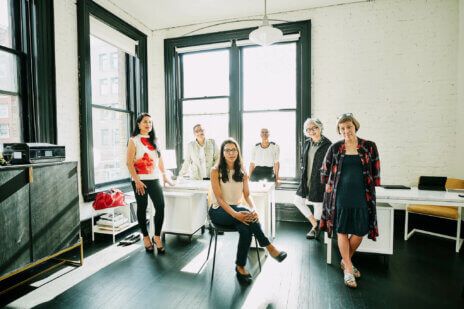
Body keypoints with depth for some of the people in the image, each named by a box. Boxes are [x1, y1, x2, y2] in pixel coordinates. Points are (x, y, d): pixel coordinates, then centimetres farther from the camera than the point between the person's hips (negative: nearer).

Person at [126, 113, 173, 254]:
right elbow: (129, 163, -7)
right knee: (142, 208, 7)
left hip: (154, 179, 4)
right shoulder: (133, 140, -1)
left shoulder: (154, 140, 14)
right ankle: (146, 237, 24)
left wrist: (165, 176, 15)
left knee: (160, 206, -5)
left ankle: (157, 237, 11)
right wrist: (136, 181, -14)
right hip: (140, 181, -4)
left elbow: (160, 159, 16)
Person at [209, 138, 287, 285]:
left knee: (246, 228, -30)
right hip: (218, 211, -4)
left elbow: (247, 196, -1)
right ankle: (269, 247, -20)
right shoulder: (216, 171, -11)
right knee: (246, 213, -32)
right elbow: (219, 198, -17)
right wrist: (235, 214, -32)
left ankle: (240, 267, -14)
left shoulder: (242, 172, 4)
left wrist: (253, 209, -23)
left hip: (236, 209, 5)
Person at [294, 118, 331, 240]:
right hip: (306, 180, 7)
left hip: (319, 181, -6)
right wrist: (303, 177, 7)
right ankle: (314, 222, 28)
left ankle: (315, 228, 30)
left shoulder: (327, 144, -12)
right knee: (298, 201, 10)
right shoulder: (306, 144, 7)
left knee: (318, 204, 8)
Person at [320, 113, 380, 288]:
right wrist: (329, 186, 6)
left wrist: (370, 187, 6)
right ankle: (348, 269, 17)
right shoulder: (335, 148, 1)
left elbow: (376, 171, 8)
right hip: (340, 195, -1)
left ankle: (345, 261, 31)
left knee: (359, 232, 7)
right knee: (342, 231, 3)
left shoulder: (369, 147, 1)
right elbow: (325, 170, 10)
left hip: (362, 196, 1)